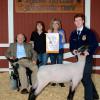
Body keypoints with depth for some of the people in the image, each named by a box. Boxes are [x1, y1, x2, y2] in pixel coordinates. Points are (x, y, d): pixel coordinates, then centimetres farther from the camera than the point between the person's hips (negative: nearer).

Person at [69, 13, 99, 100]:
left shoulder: (89, 32, -8)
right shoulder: (73, 34, 9)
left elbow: (95, 44, -11)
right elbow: (71, 45, 13)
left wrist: (89, 51, -26)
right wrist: (73, 50, -8)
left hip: (87, 58, -6)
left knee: (86, 78, -7)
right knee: (82, 78, 15)